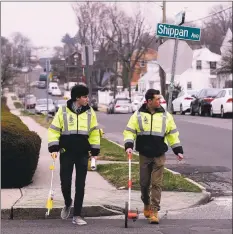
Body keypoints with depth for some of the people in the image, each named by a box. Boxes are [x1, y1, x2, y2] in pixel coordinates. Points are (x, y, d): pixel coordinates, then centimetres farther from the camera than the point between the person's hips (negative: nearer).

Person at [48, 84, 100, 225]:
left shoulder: (90, 112, 1)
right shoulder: (63, 111, -5)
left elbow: (94, 133, 7)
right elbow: (54, 130, -2)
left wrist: (95, 151, 4)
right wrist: (54, 148, -11)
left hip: (83, 153, 2)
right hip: (66, 153, -1)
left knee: (80, 185, 2)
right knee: (65, 182, 1)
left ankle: (77, 215, 8)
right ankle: (68, 203, 33)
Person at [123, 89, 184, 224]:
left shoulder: (166, 116, 4)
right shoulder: (138, 115, 0)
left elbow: (173, 134, 10)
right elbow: (129, 131, 0)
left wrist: (178, 150, 7)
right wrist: (129, 145, -15)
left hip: (159, 156, 0)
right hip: (144, 155, 0)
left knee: (157, 184, -4)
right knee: (144, 183, 9)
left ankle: (154, 211, -2)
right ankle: (146, 205, 33)